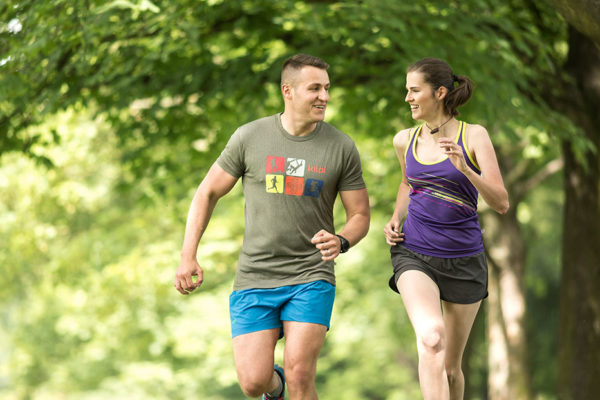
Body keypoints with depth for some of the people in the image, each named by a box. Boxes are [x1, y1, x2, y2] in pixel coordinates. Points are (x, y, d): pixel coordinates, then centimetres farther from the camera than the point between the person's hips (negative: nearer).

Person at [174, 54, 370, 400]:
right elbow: (208, 193, 7)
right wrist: (188, 257, -2)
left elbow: (360, 216, 5)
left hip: (310, 280, -1)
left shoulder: (341, 147, -1)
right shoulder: (250, 137, -2)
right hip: (255, 279, 1)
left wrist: (340, 242, -18)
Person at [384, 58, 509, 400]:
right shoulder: (405, 140, 4)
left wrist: (464, 168, -29)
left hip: (464, 261, -1)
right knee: (431, 338, -30)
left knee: (450, 368, 11)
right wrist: (396, 220, 9)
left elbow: (501, 204, -14)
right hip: (415, 256, 1)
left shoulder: (474, 136, -7)